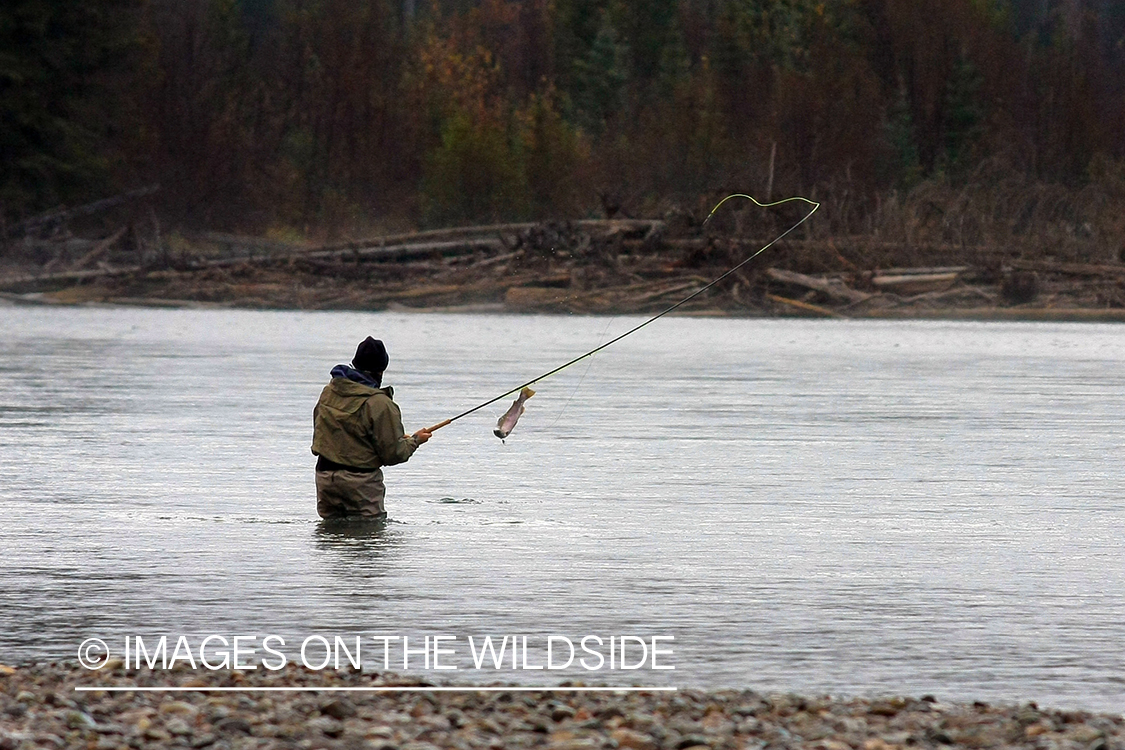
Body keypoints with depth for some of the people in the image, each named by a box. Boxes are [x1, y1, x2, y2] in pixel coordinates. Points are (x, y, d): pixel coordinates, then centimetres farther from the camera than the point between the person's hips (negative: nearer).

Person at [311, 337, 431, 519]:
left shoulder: (329, 391, 5)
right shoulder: (380, 404, -16)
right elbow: (394, 454, -13)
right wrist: (415, 441, 8)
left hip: (324, 475, 6)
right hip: (361, 481, -6)